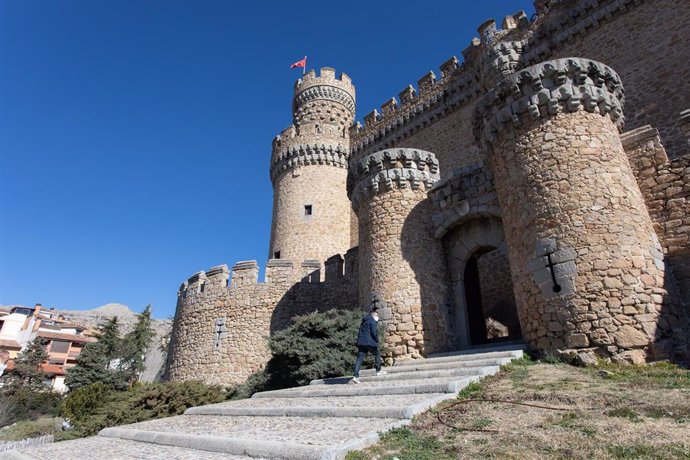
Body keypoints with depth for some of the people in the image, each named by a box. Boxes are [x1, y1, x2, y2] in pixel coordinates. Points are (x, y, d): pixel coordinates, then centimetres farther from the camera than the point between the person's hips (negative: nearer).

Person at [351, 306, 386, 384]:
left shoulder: (364, 321, 22)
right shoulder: (372, 321, -5)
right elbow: (374, 333, -12)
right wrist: (377, 341, 2)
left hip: (360, 342, 7)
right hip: (369, 342, -7)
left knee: (359, 358, 2)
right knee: (377, 354, 14)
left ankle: (356, 376, -6)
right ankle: (378, 371, 18)